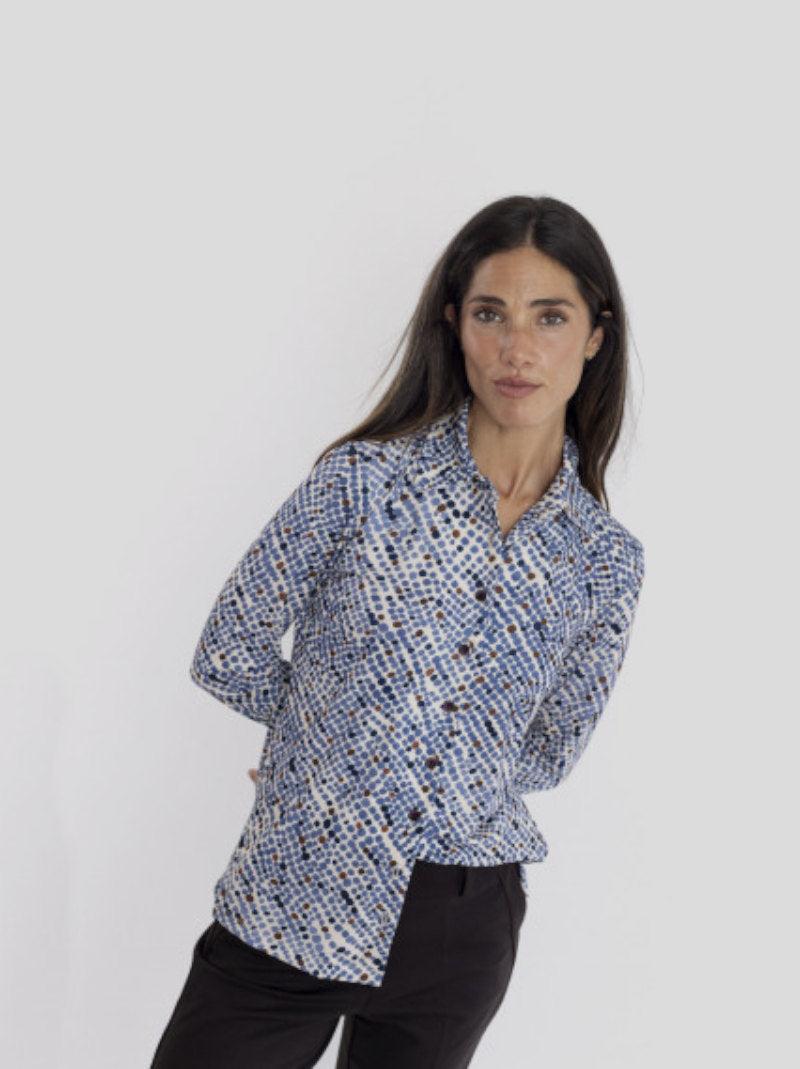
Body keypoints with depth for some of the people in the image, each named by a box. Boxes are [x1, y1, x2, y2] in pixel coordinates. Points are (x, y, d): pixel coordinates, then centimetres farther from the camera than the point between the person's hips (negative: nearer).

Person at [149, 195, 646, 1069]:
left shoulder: (607, 561, 2)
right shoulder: (367, 478, -6)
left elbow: (547, 753, 10)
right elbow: (229, 653, -2)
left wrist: (360, 740, 7)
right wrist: (338, 730, 7)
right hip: (299, 907, -2)